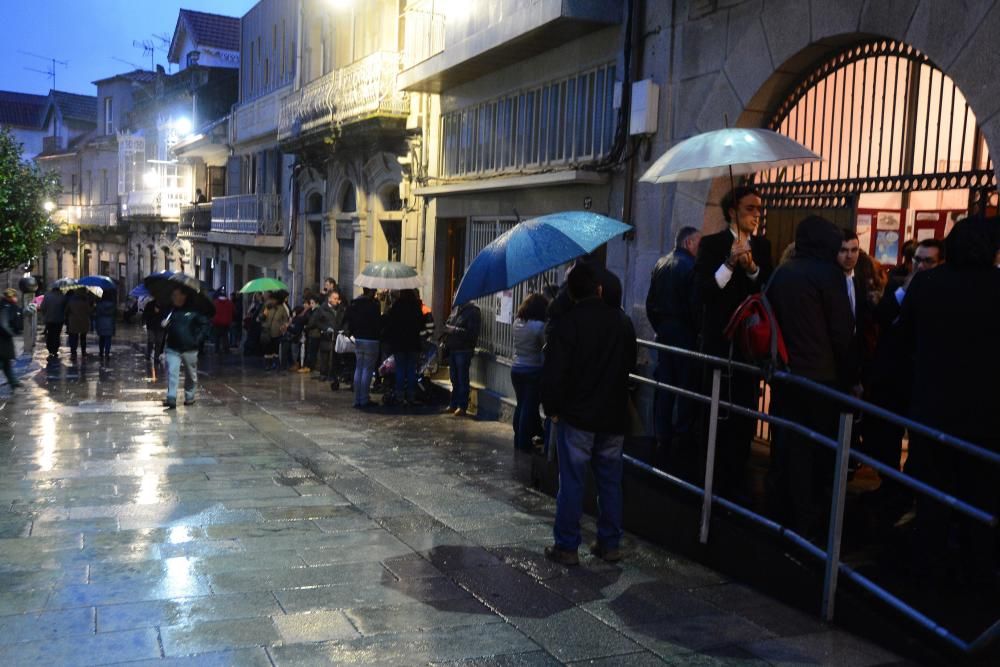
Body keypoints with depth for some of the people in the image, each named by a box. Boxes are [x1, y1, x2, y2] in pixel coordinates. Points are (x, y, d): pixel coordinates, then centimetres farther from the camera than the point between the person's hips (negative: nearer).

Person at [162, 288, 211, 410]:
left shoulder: (194, 311, -4)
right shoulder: (170, 310, 7)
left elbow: (206, 324, -3)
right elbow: (163, 324, 19)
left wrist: (198, 339, -10)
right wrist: (163, 325, -5)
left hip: (190, 349, -2)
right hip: (173, 349, 2)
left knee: (191, 375, 11)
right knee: (172, 373, -11)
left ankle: (189, 397, 27)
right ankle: (171, 398, -13)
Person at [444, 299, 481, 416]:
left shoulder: (473, 311, -11)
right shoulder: (456, 309, 12)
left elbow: (471, 333, -18)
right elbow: (447, 325, 20)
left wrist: (454, 330, -18)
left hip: (463, 350, -7)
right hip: (452, 349, 8)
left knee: (462, 379, -1)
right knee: (454, 379, 15)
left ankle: (462, 406, 6)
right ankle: (453, 404, 24)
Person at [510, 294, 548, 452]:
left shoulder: (517, 322, 2)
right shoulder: (539, 326, -18)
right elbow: (546, 346, -11)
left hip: (516, 369, 6)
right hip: (533, 370, -6)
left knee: (520, 405, 15)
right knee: (530, 407, 2)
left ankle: (518, 440, 22)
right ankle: (524, 443, 7)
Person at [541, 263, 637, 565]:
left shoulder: (569, 322, -13)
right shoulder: (622, 321, 4)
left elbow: (554, 371, -16)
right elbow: (630, 363, 14)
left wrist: (552, 408, -4)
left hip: (576, 417, -4)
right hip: (614, 416, 5)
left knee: (571, 481, 2)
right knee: (610, 481, 13)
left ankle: (566, 546, 8)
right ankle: (610, 544, 20)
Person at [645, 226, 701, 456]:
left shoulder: (661, 264, 8)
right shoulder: (690, 266, -14)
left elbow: (650, 302, 11)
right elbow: (694, 305, -19)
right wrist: (698, 331, -8)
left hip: (663, 331, 7)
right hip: (684, 333, -7)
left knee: (664, 385, 10)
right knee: (687, 385, 3)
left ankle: (663, 436, 13)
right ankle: (684, 435, 8)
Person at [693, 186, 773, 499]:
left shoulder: (762, 246, 9)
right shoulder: (712, 244, -3)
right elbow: (702, 291, -13)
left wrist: (752, 268, -16)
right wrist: (730, 264, -24)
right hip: (720, 341, -4)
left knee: (745, 413, 8)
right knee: (720, 414, 3)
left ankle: (737, 481, 18)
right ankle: (719, 481, 15)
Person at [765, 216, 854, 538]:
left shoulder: (780, 273, 7)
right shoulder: (828, 273, -11)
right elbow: (843, 331, -10)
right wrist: (849, 376, -2)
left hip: (785, 373, 6)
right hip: (820, 375, -6)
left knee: (786, 445, 14)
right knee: (817, 450, 3)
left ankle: (779, 509, 22)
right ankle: (806, 520, 9)